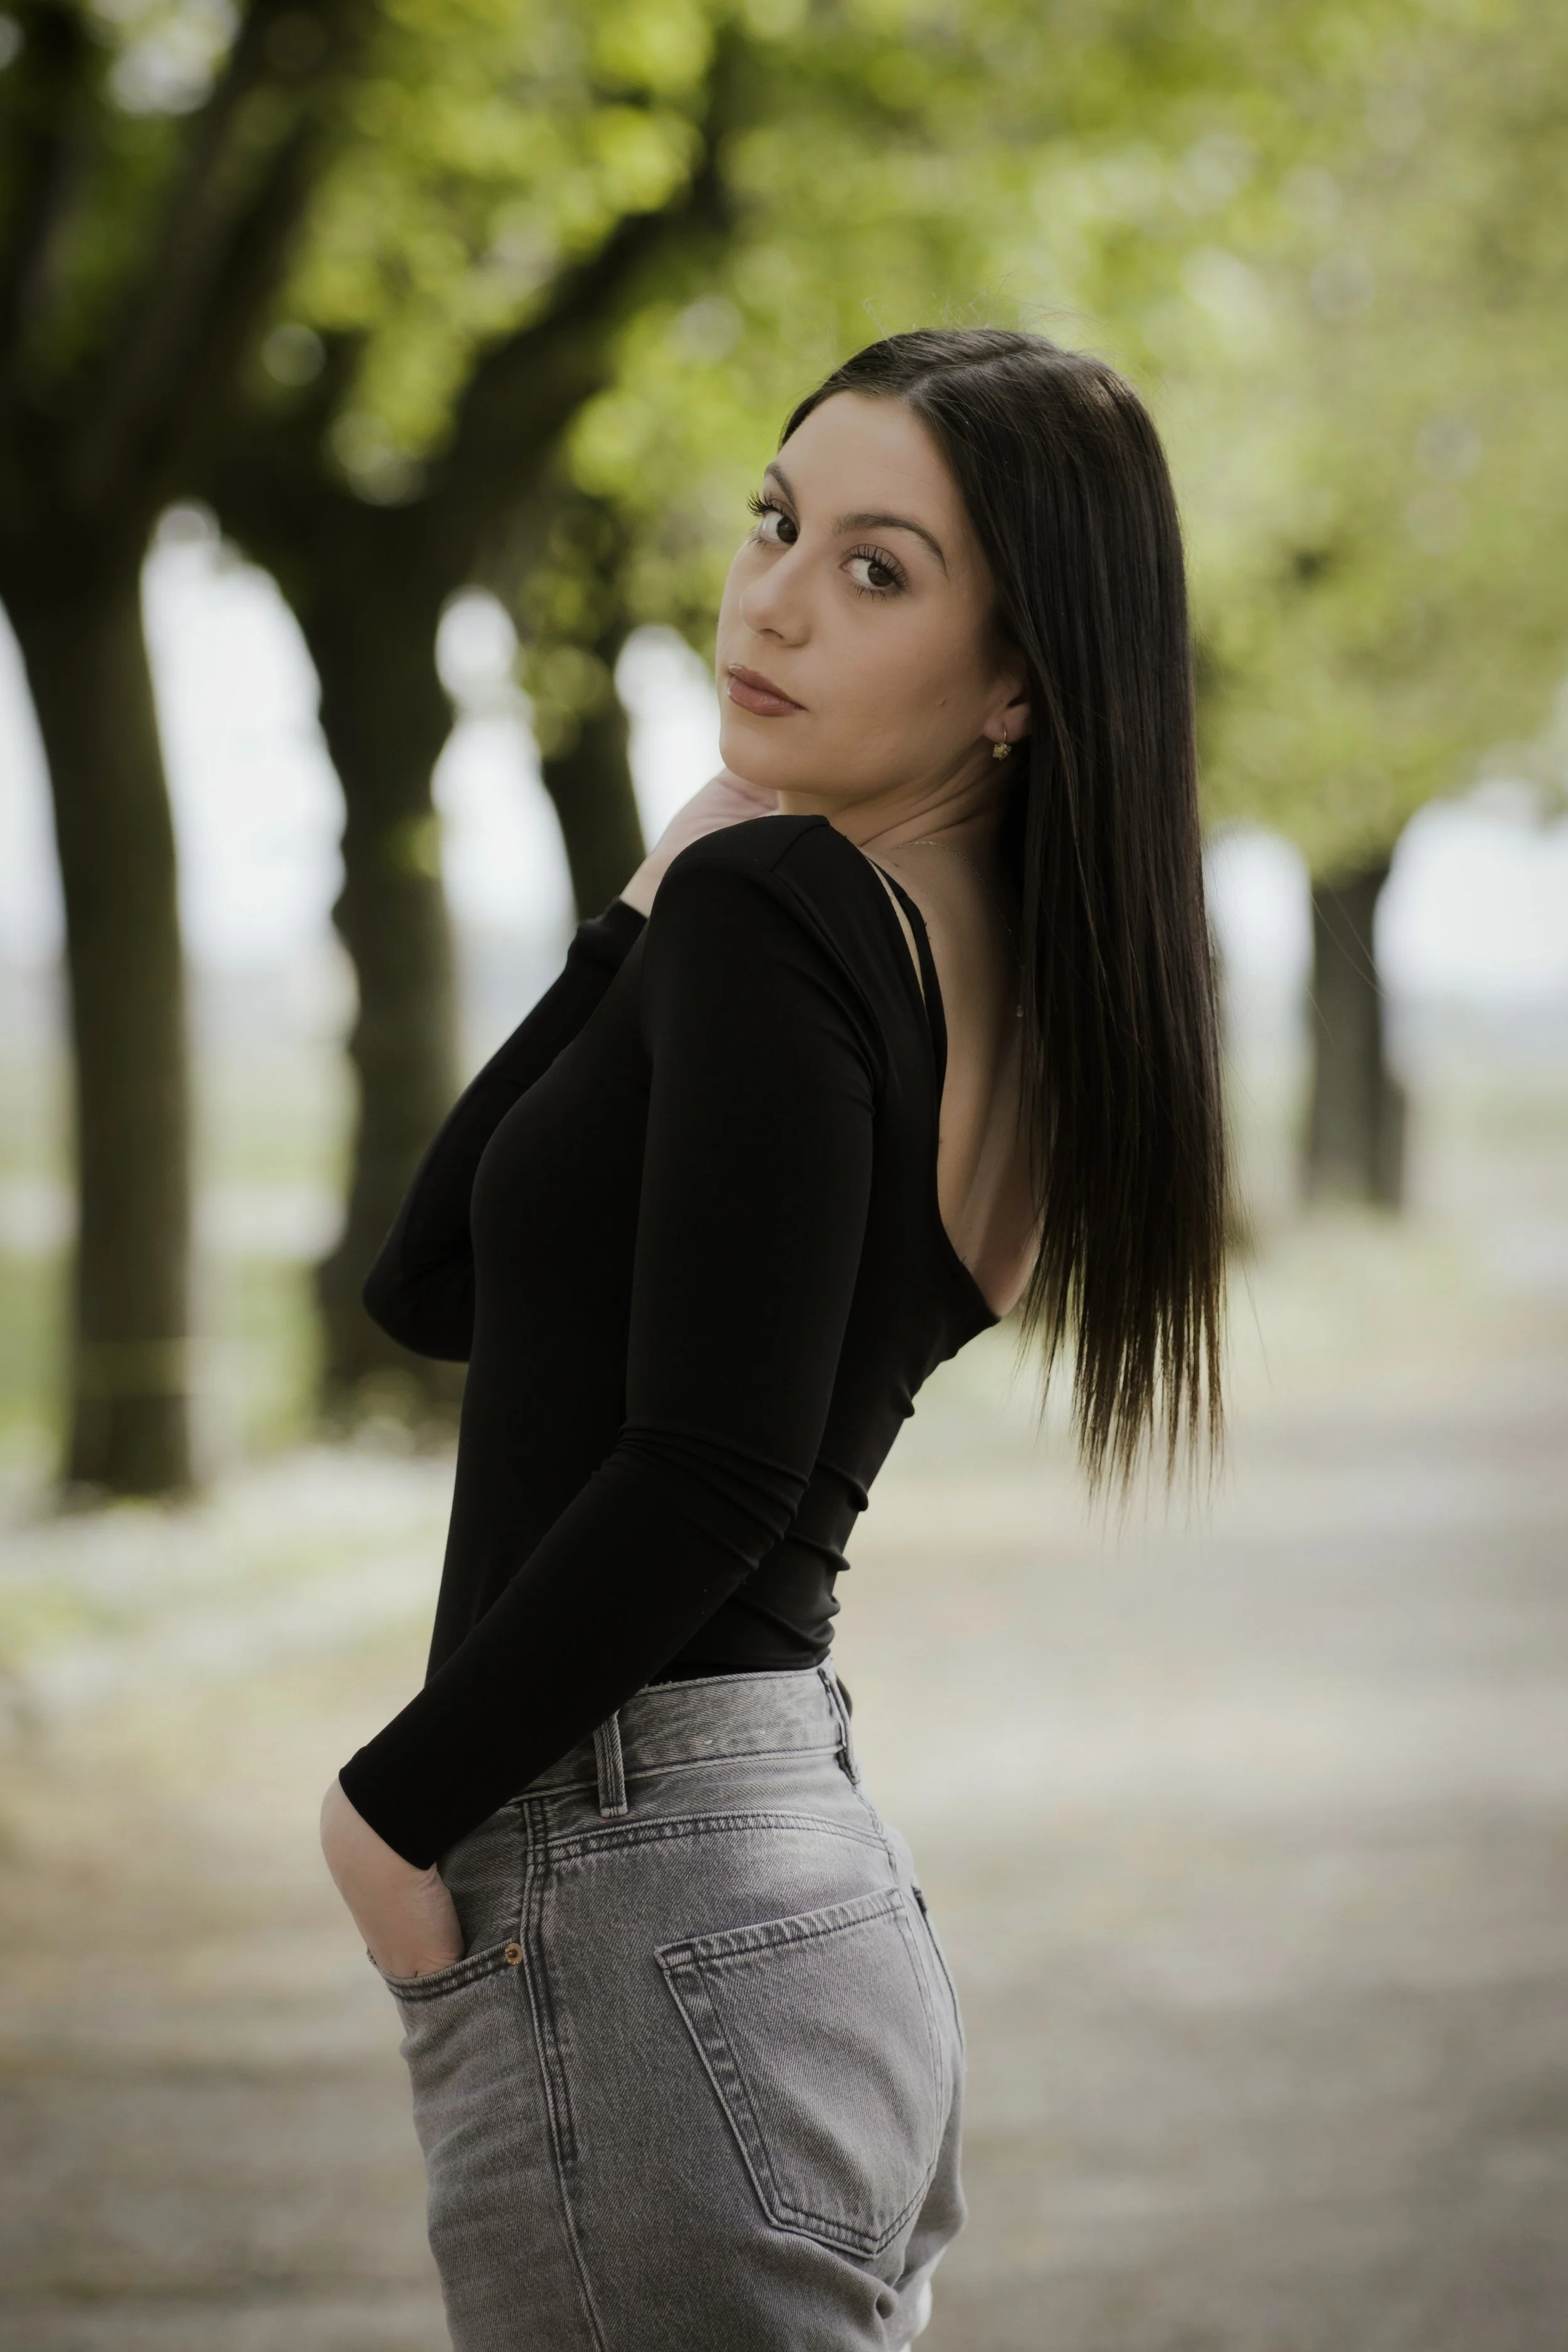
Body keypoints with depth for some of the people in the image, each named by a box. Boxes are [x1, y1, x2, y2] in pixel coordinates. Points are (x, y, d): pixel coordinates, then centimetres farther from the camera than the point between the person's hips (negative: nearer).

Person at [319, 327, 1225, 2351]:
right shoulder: (990, 987, 12)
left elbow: (705, 1478, -22)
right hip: (819, 1885, 9)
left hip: (638, 1926, -9)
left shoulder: (770, 915, -14)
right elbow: (436, 1285, 14)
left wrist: (399, 1806, -10)